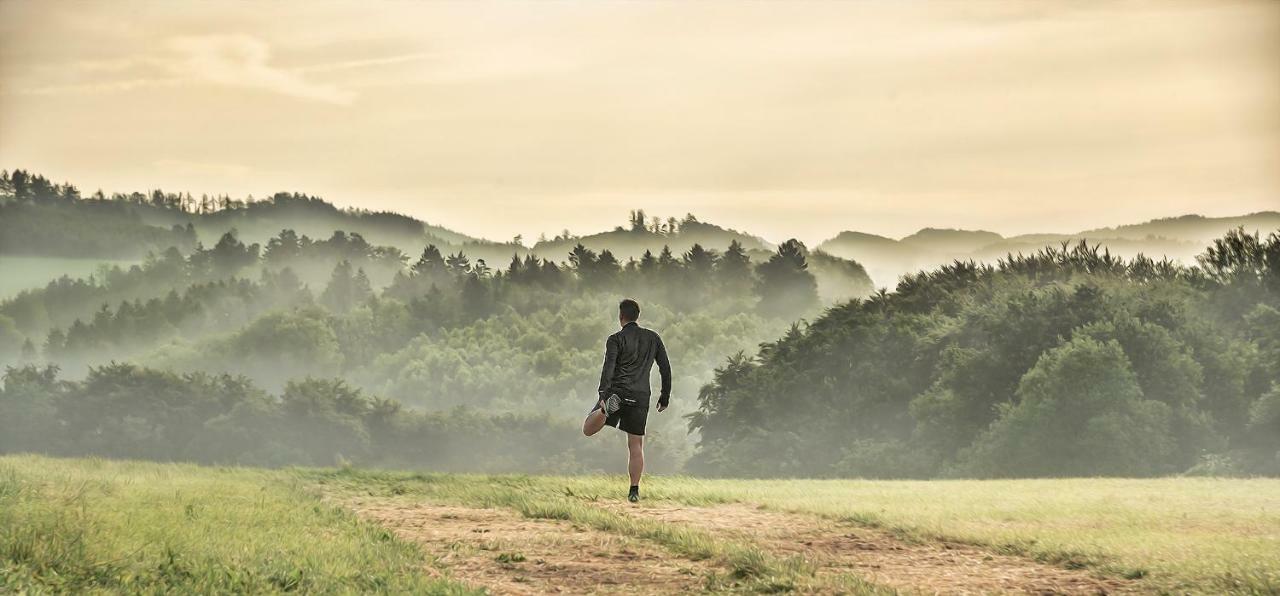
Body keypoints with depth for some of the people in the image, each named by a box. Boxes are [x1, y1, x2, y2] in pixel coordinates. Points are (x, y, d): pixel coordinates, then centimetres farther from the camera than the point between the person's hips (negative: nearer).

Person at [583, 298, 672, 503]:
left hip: (617, 392, -3)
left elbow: (608, 368, -14)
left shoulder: (616, 340, 0)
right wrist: (665, 397, 21)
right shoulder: (653, 338, 12)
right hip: (641, 397, 3)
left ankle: (608, 407, -29)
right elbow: (666, 369, 14)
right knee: (636, 446, 9)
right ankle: (634, 491, 3)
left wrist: (603, 395, -21)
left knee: (587, 429, 1)